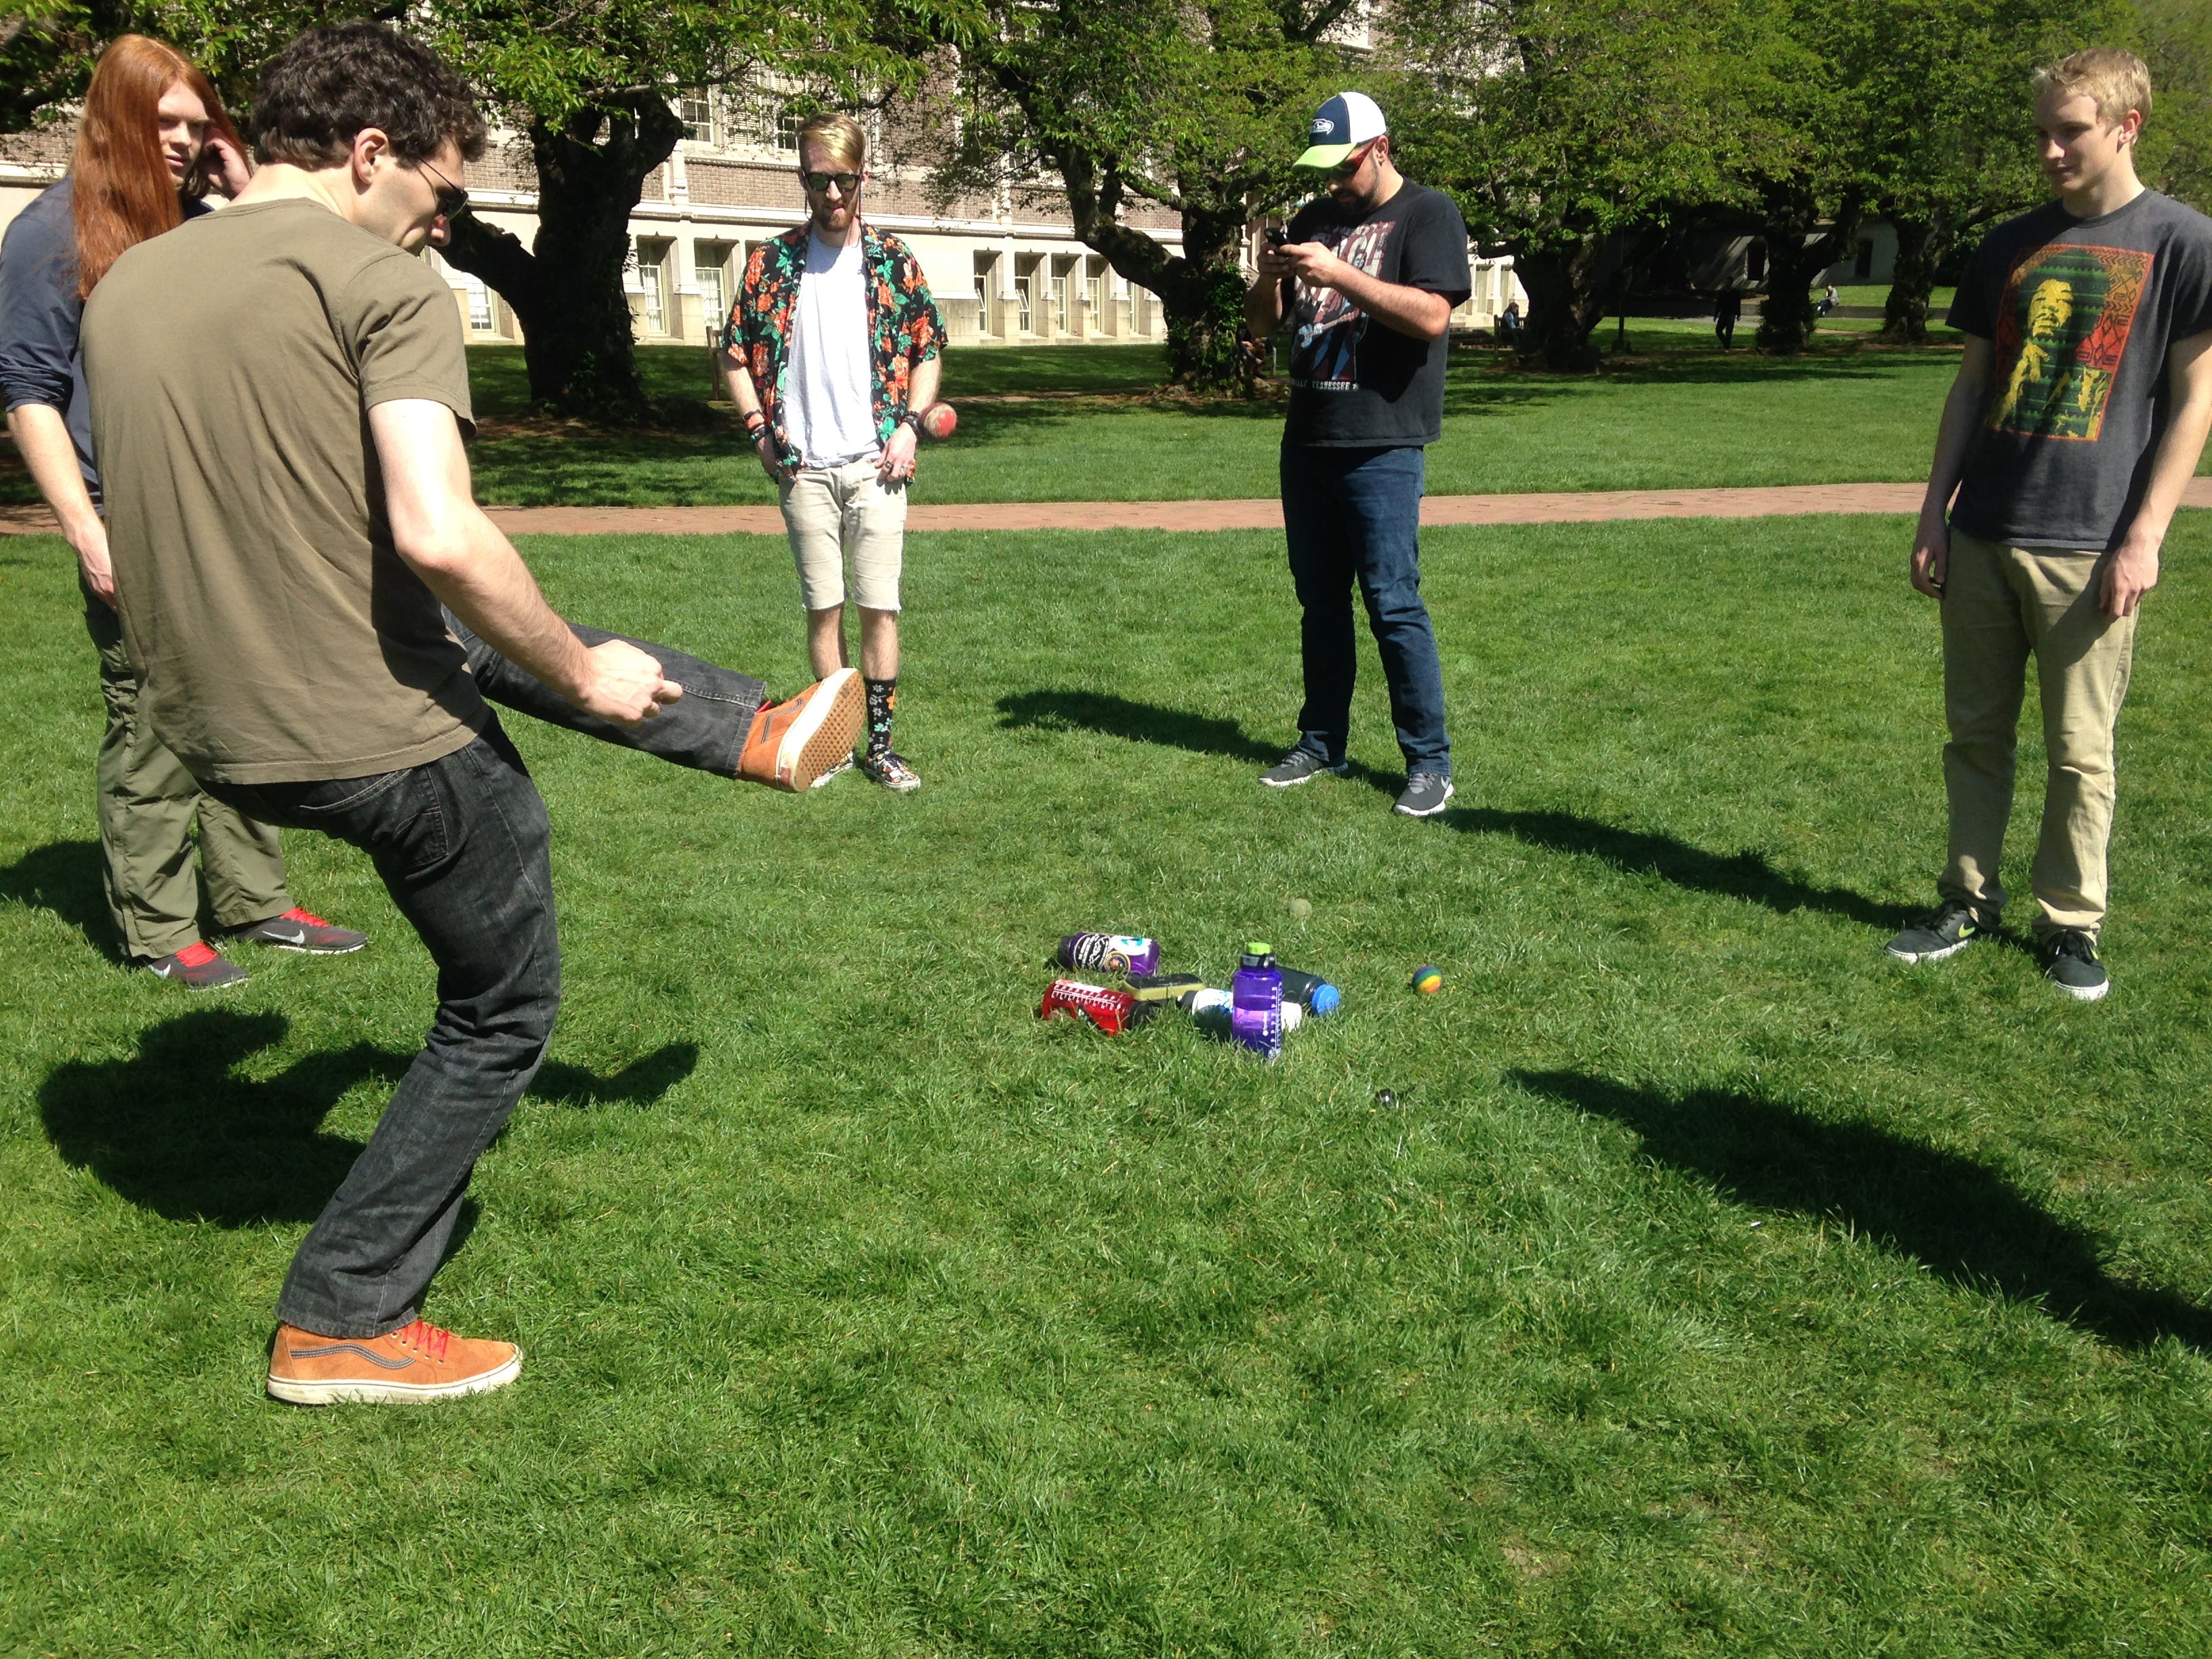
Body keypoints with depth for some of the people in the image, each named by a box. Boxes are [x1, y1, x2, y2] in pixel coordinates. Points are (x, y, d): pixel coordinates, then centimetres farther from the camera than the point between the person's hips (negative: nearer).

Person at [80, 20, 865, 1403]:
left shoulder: (128, 285, 8)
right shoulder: (383, 284, -15)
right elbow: (438, 538, -27)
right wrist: (581, 677, -11)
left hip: (220, 738, 8)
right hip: (383, 740, -8)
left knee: (504, 639, 31)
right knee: (504, 1016, 16)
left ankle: (754, 728, 47)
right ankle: (343, 1326, 21)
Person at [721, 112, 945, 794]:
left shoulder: (894, 262, 4)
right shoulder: (773, 262, 4)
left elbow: (928, 352, 11)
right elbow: (735, 355, 11)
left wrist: (909, 426, -2)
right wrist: (759, 429, 0)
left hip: (875, 464, 0)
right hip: (804, 468, 1)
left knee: (880, 606, -1)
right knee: (823, 606, 5)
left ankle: (880, 742, 8)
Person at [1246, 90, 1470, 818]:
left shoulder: (1428, 214, -4)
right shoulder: (1316, 217, 15)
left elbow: (1431, 315, -19)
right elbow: (1262, 322, 17)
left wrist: (1338, 275, -22)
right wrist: (1270, 278, -5)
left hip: (1381, 448, -7)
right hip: (1306, 441, 7)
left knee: (1393, 603, -8)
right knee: (1320, 599, 12)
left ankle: (1430, 762, 0)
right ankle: (1322, 743, 23)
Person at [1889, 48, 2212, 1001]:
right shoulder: (2011, 245, 12)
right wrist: (1933, 513, 9)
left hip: (2089, 547, -4)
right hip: (1983, 538, 4)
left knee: (2080, 751, 2)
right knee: (1975, 733, 10)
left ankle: (2071, 924, 15)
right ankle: (1970, 901, 22)